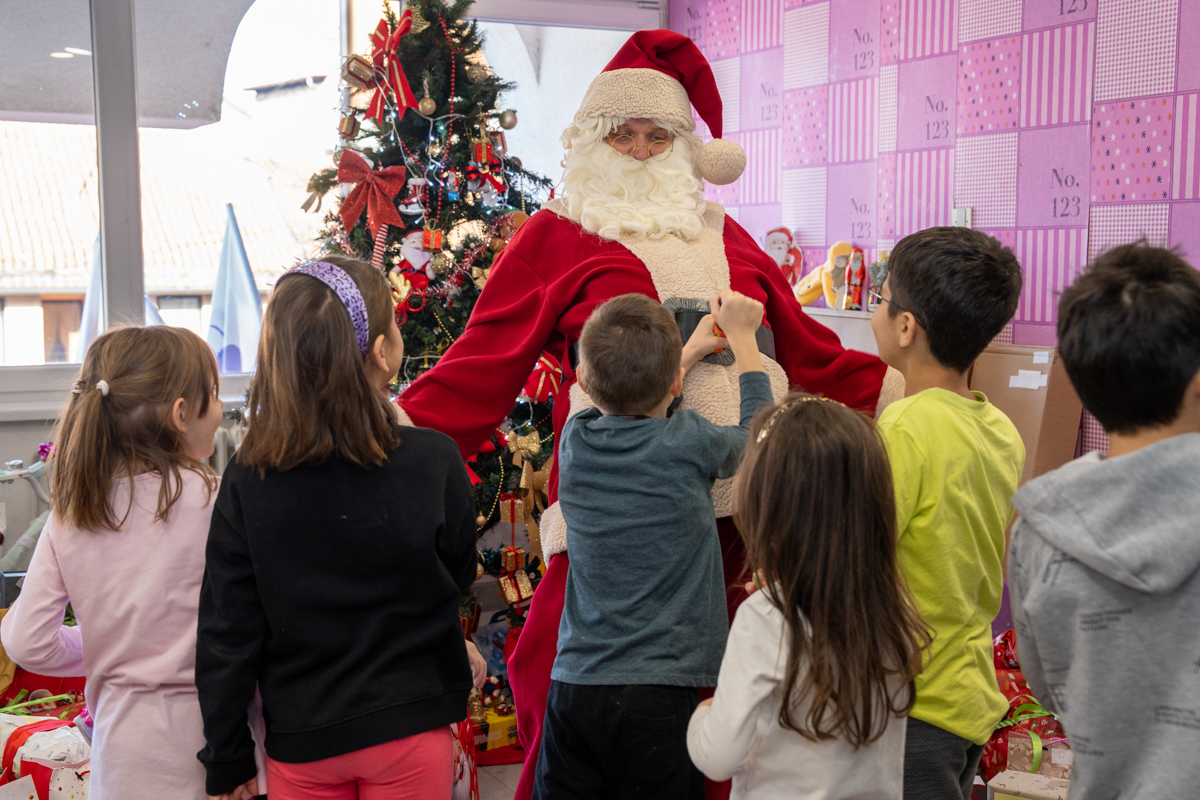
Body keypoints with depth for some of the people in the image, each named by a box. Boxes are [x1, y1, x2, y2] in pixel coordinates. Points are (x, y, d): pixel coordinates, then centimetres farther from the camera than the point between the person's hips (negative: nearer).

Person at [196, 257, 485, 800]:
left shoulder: (246, 481, -12)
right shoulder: (433, 461, -17)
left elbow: (226, 633, -6)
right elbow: (457, 577, -1)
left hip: (300, 743, 2)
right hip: (408, 734, -1)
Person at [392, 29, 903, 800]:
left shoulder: (725, 238, 21)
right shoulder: (557, 237, 9)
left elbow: (811, 357, 23)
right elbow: (479, 371, 4)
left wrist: (920, 386, 22)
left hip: (732, 513, 4)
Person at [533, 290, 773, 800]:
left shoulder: (575, 440, 1)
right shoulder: (689, 445, -10)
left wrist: (690, 350, 31)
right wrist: (742, 336, 22)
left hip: (573, 683, 4)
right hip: (658, 693, -4)